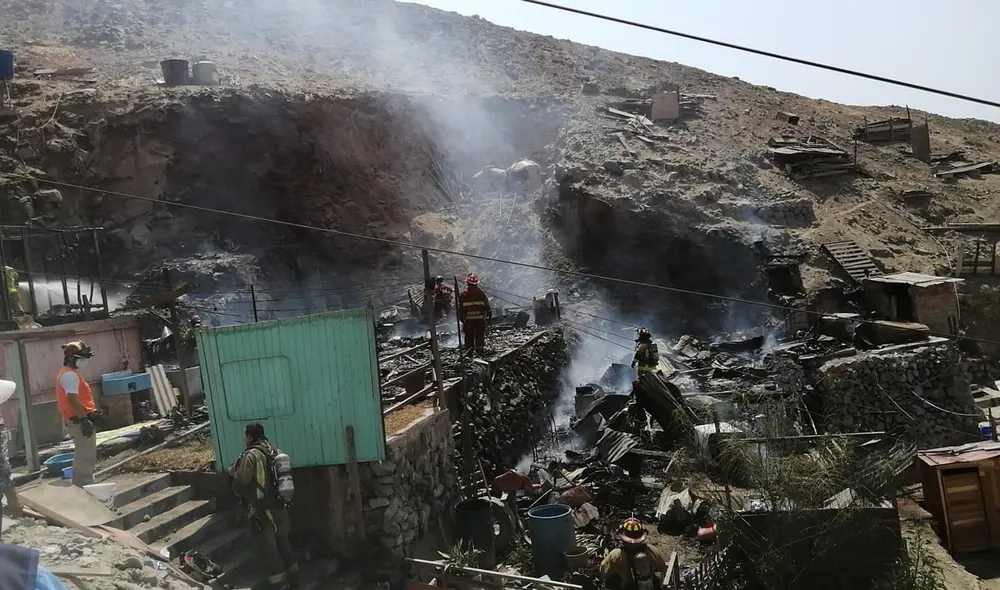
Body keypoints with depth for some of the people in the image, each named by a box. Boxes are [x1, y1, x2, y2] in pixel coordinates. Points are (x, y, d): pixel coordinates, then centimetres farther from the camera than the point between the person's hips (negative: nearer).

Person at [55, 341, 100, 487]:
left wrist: (92, 412, 24)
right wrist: (84, 420, -27)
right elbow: (73, 399, -25)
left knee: (83, 455, 18)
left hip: (78, 420, 11)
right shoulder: (70, 375, -17)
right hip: (78, 421, -11)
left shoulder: (70, 373, 17)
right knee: (86, 456, -8)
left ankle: (80, 486, 25)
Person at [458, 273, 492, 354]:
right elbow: (487, 305, 0)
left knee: (469, 336, 10)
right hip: (480, 318, -1)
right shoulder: (481, 293, -4)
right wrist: (489, 315, 10)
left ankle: (469, 350, 12)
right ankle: (480, 348, 4)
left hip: (468, 320, 1)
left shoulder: (463, 294, -3)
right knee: (480, 335, 7)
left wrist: (461, 318, 9)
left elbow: (460, 308, 1)